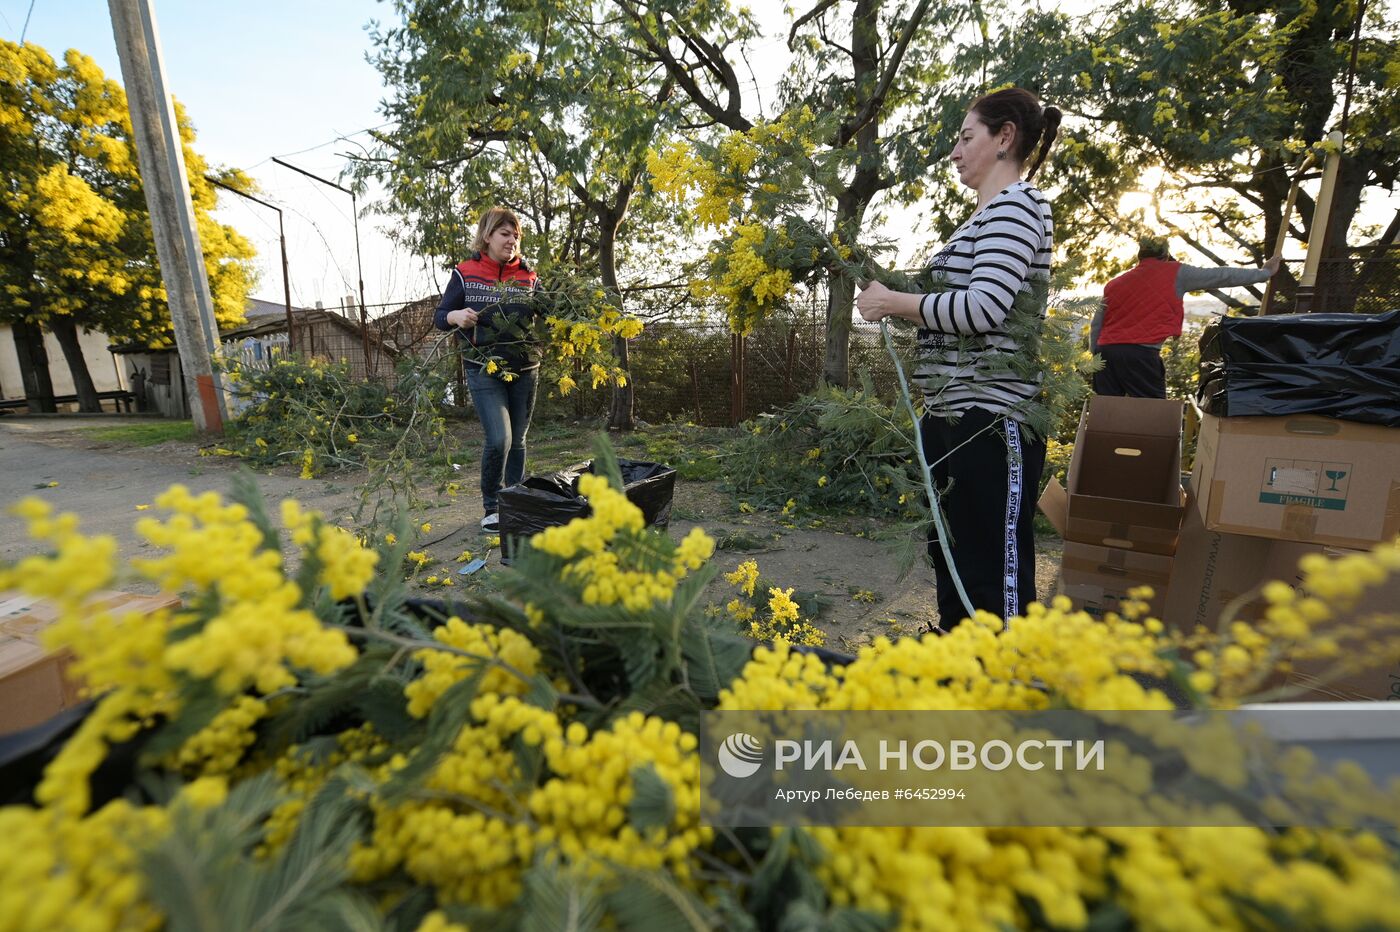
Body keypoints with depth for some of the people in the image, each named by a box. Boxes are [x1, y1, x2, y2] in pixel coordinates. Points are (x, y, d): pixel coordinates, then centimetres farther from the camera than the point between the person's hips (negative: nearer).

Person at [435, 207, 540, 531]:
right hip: (484, 370, -3)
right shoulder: (465, 273, 0)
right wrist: (456, 316, -18)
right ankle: (491, 507, 6)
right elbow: (439, 317, 4)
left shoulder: (528, 277, 6)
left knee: (517, 440, 9)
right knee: (499, 439, -15)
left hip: (525, 370, 3)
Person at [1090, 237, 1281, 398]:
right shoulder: (1174, 273, 10)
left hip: (1105, 352, 4)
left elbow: (1096, 325, 17)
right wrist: (1264, 273, 33)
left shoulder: (1113, 284, 19)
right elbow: (1221, 276, 18)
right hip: (1139, 354, -4)